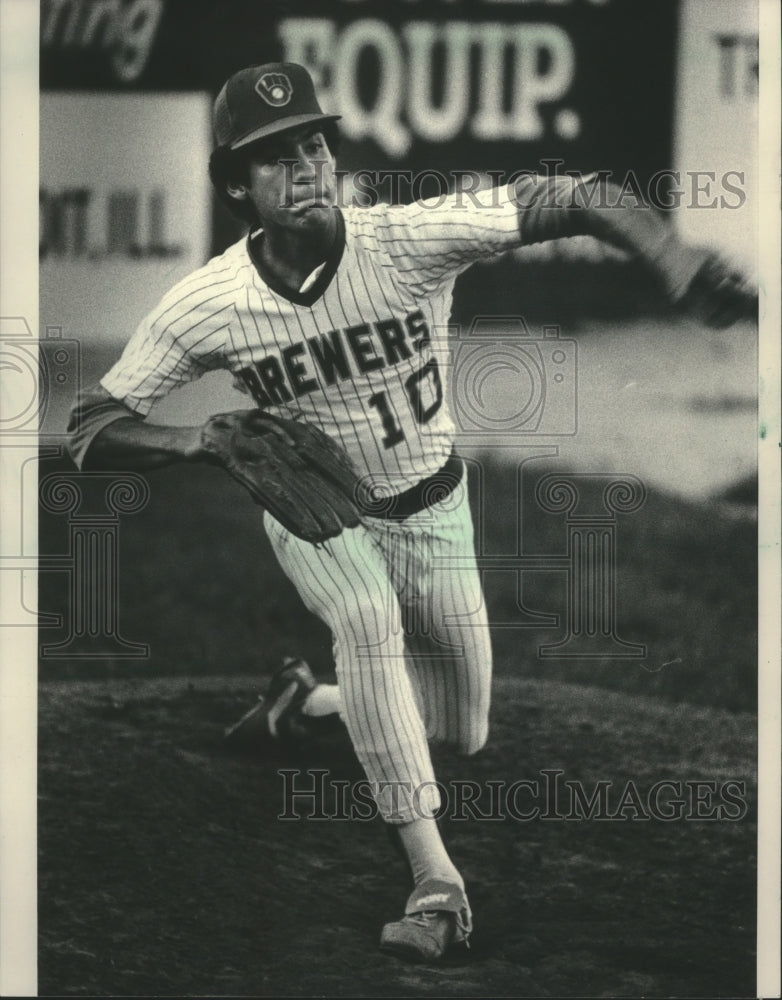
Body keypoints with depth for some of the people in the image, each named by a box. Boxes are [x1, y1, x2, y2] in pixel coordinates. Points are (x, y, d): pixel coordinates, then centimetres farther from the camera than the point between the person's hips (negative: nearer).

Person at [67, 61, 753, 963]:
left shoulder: (411, 240, -27)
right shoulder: (204, 306, -23)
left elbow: (560, 203, -31)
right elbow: (90, 429, -19)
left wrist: (670, 255, -50)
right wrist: (207, 440, -39)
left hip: (432, 508, 2)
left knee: (463, 734, 9)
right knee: (370, 617, -35)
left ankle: (310, 698, 40)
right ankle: (435, 881, -34)